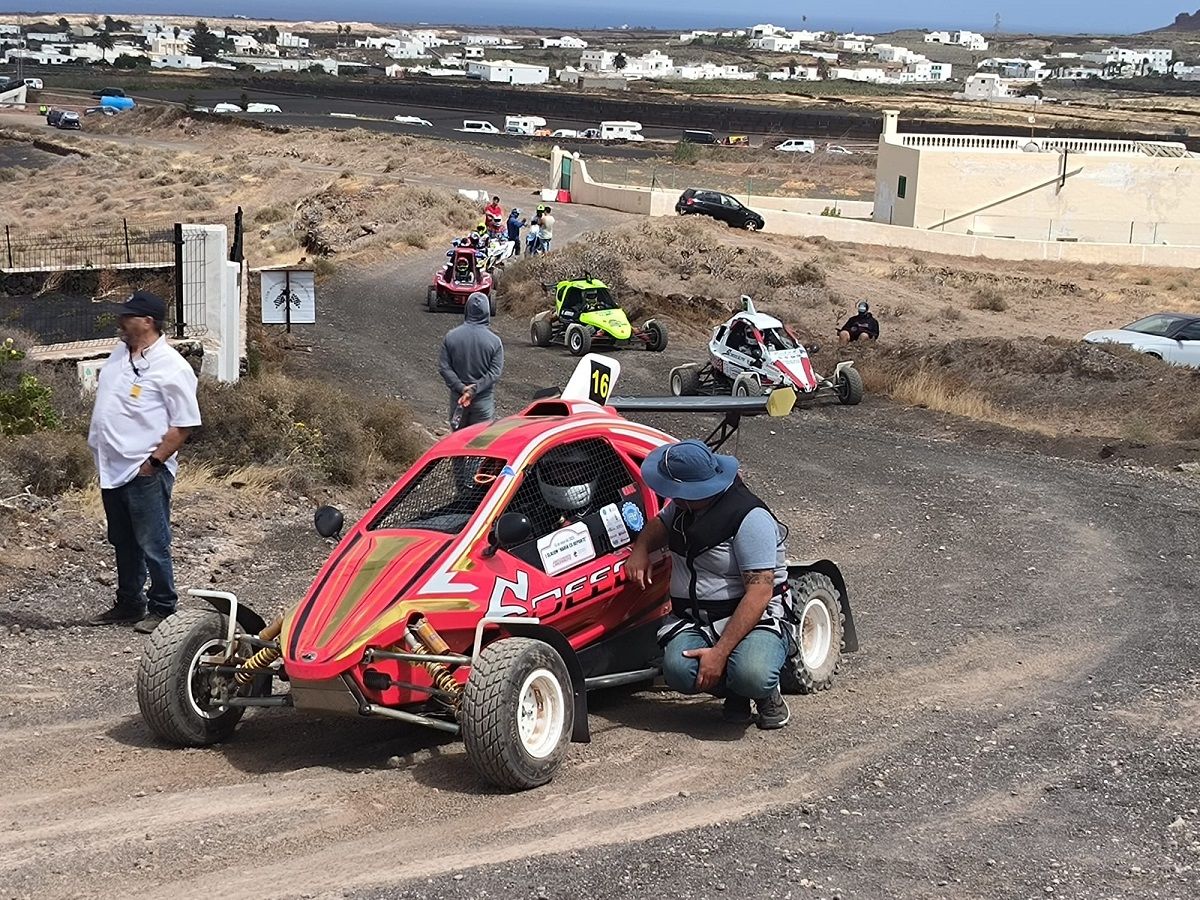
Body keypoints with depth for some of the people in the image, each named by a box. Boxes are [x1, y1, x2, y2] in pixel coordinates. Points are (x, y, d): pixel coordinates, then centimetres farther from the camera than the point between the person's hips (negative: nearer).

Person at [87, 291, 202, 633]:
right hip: (113, 469, 9)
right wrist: (101, 451, 16)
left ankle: (162, 609, 10)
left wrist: (153, 462, -17)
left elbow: (183, 425, -16)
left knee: (153, 545, -1)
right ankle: (128, 604, 29)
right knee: (123, 543, 18)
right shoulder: (120, 354, 11)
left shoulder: (171, 367, -15)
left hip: (145, 473, -9)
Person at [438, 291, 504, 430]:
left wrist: (461, 388, -11)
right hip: (484, 401, -2)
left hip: (457, 398, 2)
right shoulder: (494, 340, -10)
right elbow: (495, 372, -15)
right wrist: (475, 389, -17)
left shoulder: (451, 336, -4)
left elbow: (444, 367, -7)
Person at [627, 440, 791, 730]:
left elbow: (759, 592, -23)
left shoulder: (750, 518, -18)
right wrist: (641, 548, 6)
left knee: (752, 676, -36)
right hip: (691, 619, 6)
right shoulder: (684, 506, 7)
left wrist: (720, 652, -29)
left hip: (751, 619, -6)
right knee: (679, 670, -27)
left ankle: (767, 694, 2)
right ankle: (732, 691, 5)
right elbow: (660, 523, 31)